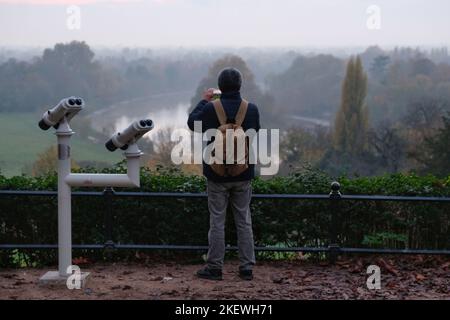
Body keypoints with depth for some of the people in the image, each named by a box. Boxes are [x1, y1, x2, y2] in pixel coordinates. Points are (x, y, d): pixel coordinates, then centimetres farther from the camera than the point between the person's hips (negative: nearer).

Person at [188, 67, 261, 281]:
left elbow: (192, 122, 5)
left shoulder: (211, 109, -14)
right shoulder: (251, 109, -7)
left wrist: (204, 100, 15)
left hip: (217, 175, -2)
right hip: (243, 175, 2)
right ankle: (246, 267, 11)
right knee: (244, 221, 10)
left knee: (217, 221, 5)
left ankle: (214, 267, 8)